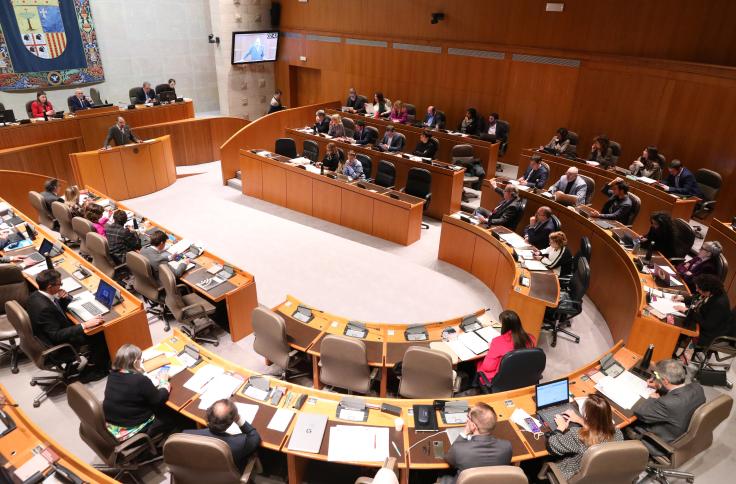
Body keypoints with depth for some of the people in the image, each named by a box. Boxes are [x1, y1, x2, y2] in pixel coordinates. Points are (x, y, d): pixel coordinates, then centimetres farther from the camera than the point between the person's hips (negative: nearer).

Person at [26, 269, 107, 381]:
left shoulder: (36, 295, -6)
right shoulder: (44, 308, -34)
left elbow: (61, 309, 9)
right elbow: (57, 335, -32)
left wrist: (65, 298, -12)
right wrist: (84, 325, -35)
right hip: (56, 349, -9)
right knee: (100, 334, -4)